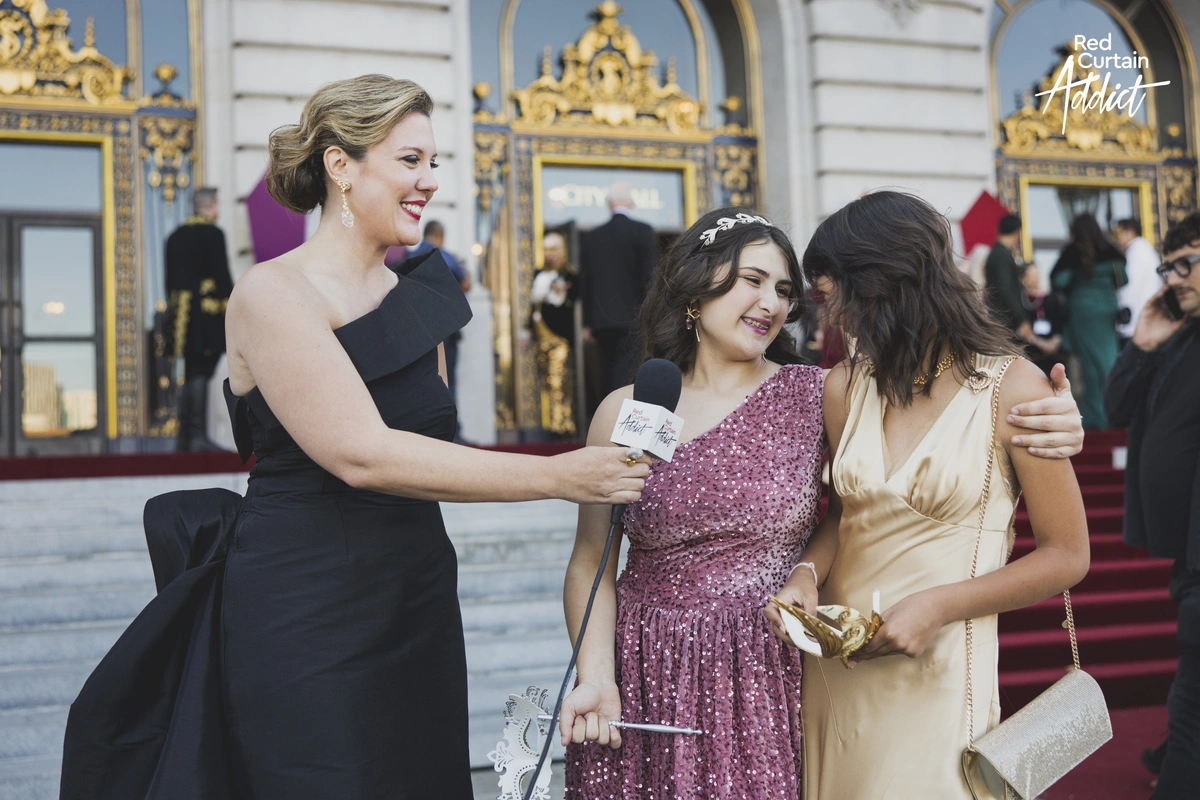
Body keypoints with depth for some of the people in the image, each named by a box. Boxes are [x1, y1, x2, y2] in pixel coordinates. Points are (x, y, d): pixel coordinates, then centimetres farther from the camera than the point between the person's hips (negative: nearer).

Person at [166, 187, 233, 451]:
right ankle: (199, 436, -11)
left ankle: (184, 437, 13)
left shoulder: (175, 236, 16)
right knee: (201, 374, -9)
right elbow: (222, 274, -13)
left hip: (182, 312, 8)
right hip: (207, 314, -7)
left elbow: (170, 279, 17)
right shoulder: (213, 233, -7)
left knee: (191, 374, 12)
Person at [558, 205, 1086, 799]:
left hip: (771, 685, 0)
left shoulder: (815, 395, -1)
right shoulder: (624, 413, 0)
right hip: (648, 686, 0)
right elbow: (591, 566, 2)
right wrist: (596, 679, -10)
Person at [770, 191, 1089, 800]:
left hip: (937, 678, -4)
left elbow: (1066, 556, -7)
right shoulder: (845, 387, 2)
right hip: (833, 671, 4)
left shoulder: (1012, 388, -10)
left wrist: (936, 606, -16)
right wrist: (808, 572, -7)